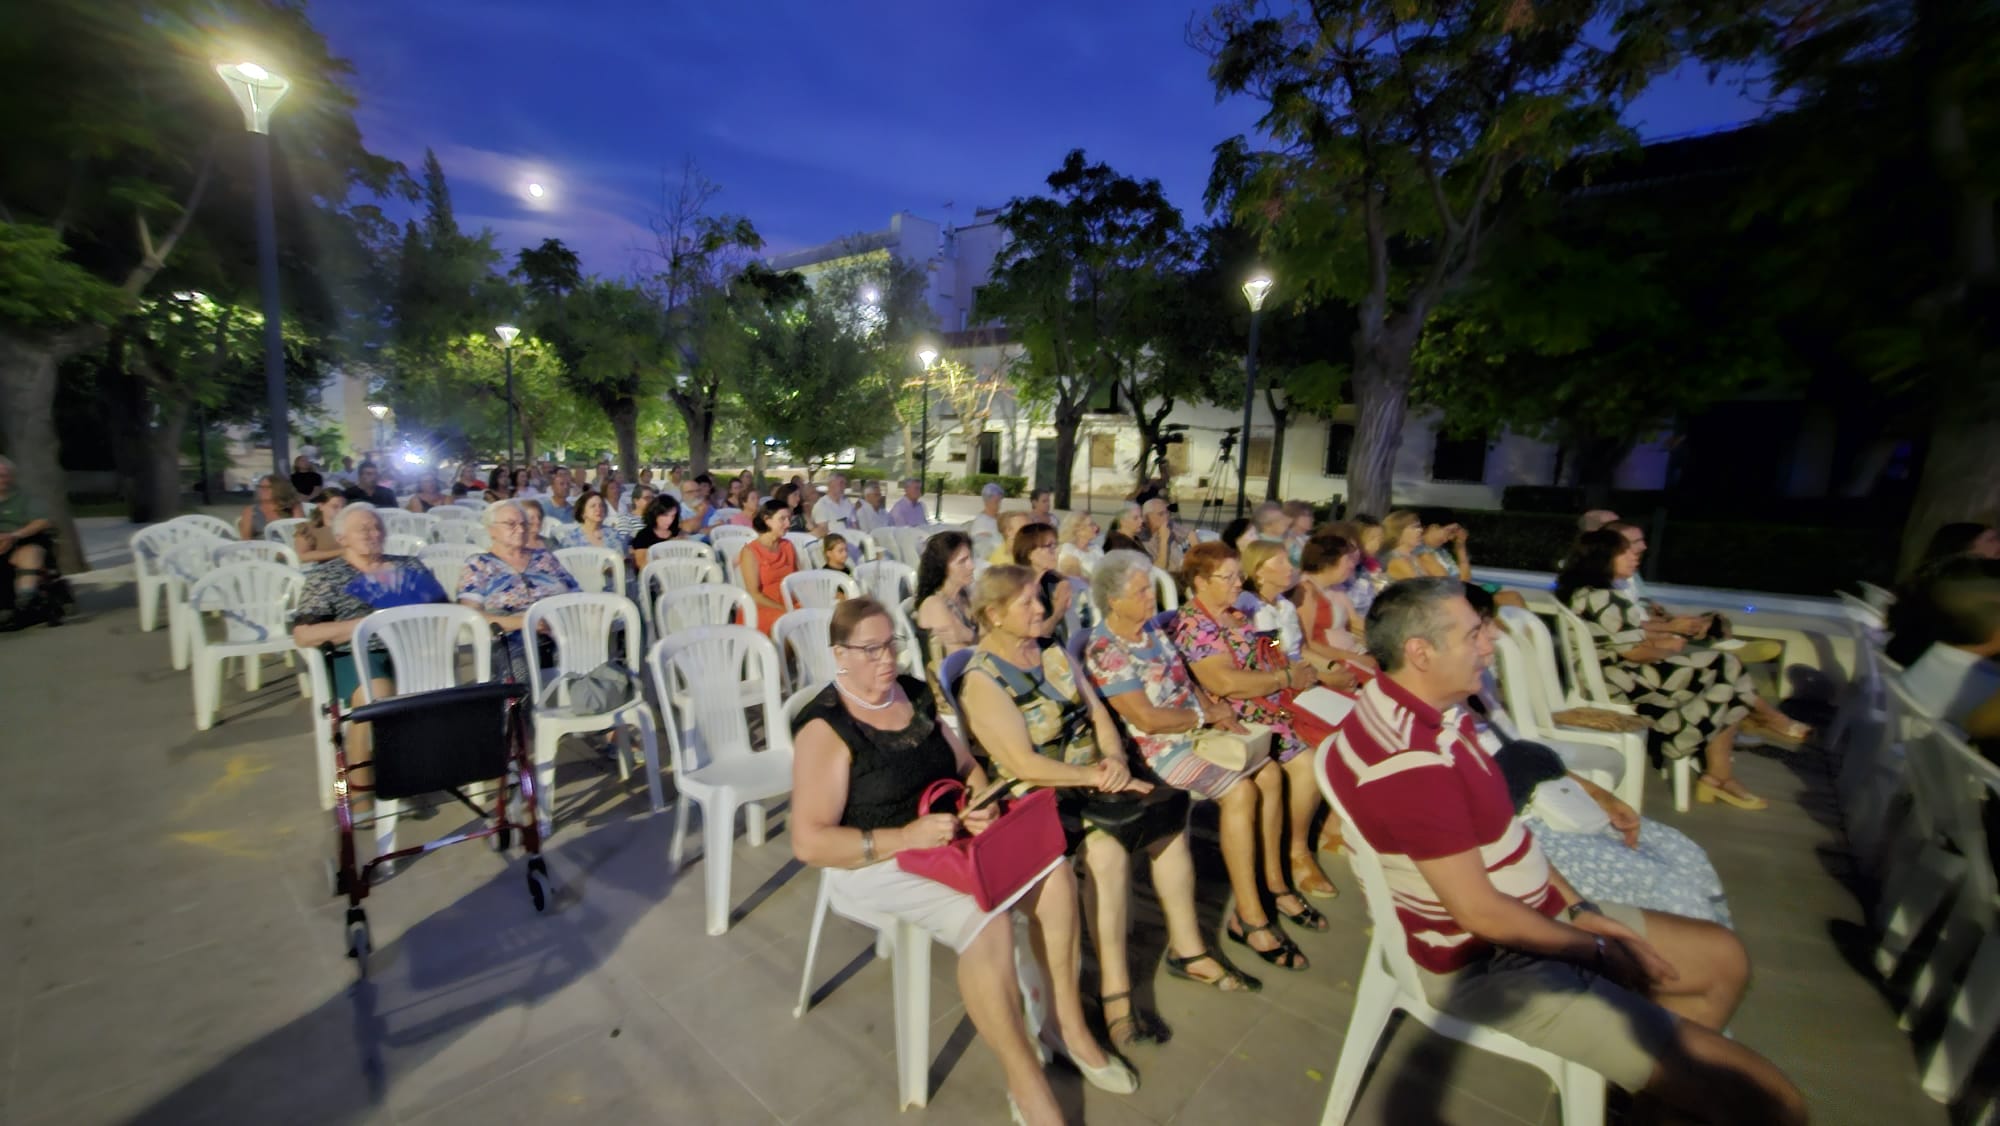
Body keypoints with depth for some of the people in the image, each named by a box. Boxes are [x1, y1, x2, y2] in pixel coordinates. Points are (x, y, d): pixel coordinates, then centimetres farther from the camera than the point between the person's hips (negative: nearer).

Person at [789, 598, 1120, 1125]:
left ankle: (1070, 1023, 9)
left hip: (947, 836, 7)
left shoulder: (915, 694, 4)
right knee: (987, 922, -28)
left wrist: (983, 805, -11)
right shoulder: (826, 729, -15)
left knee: (1055, 873, -9)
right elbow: (809, 843, -19)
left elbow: (966, 765, 12)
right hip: (876, 859, -6)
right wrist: (905, 837, -27)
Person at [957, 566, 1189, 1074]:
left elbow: (1099, 713, 7)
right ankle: (1115, 992, -15)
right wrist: (1094, 775, -18)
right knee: (1106, 848, -29)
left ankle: (1186, 944, 7)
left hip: (1093, 779, 7)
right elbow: (1023, 764, -18)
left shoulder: (1052, 653, 10)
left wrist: (1115, 759, -12)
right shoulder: (982, 679, -13)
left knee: (1169, 811, -9)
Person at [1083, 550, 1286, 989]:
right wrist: (1207, 715, -13)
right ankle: (1250, 915, -5)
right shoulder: (1105, 651, -20)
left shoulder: (1152, 630, 7)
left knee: (1270, 772, 5)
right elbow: (1146, 718, -23)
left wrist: (1216, 709, -2)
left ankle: (1272, 879, 20)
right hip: (1159, 749, -9)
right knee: (1240, 790, -19)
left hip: (1198, 732, 9)